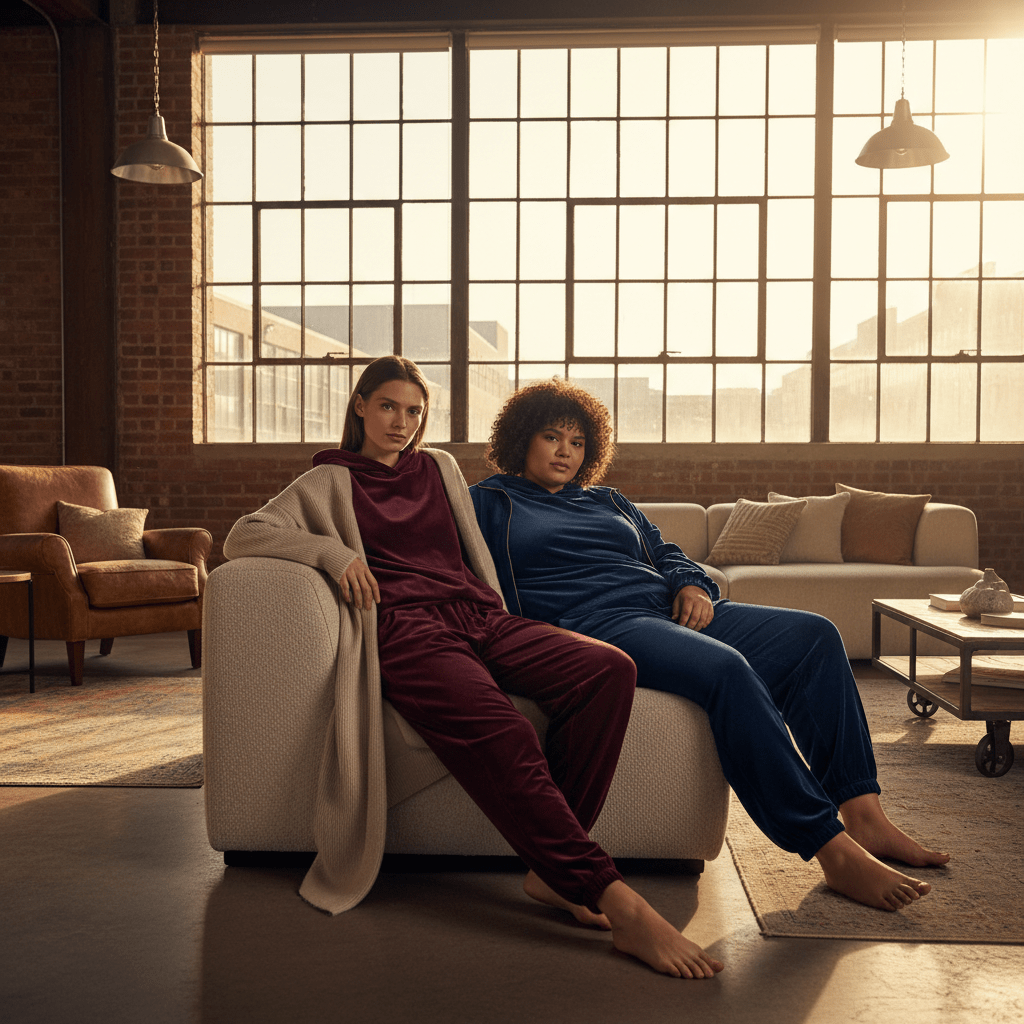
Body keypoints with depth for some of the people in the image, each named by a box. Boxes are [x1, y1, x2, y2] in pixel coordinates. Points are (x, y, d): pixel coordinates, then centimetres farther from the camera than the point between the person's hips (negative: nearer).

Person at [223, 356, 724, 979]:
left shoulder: (440, 468, 29)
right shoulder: (330, 482, 17)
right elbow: (242, 536, 6)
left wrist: (504, 623, 17)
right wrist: (330, 549, -9)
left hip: (477, 617, 5)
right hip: (407, 630, -5)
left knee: (611, 669, -24)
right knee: (503, 737, -35)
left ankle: (554, 869, -25)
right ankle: (618, 903, -38)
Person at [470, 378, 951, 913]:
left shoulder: (607, 501, 31)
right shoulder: (489, 501, 13)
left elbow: (666, 554, 28)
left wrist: (691, 586, 5)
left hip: (671, 613, 8)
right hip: (595, 626, -7)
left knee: (814, 634, -10)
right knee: (727, 669, -34)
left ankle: (863, 815, -12)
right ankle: (833, 850, -31)